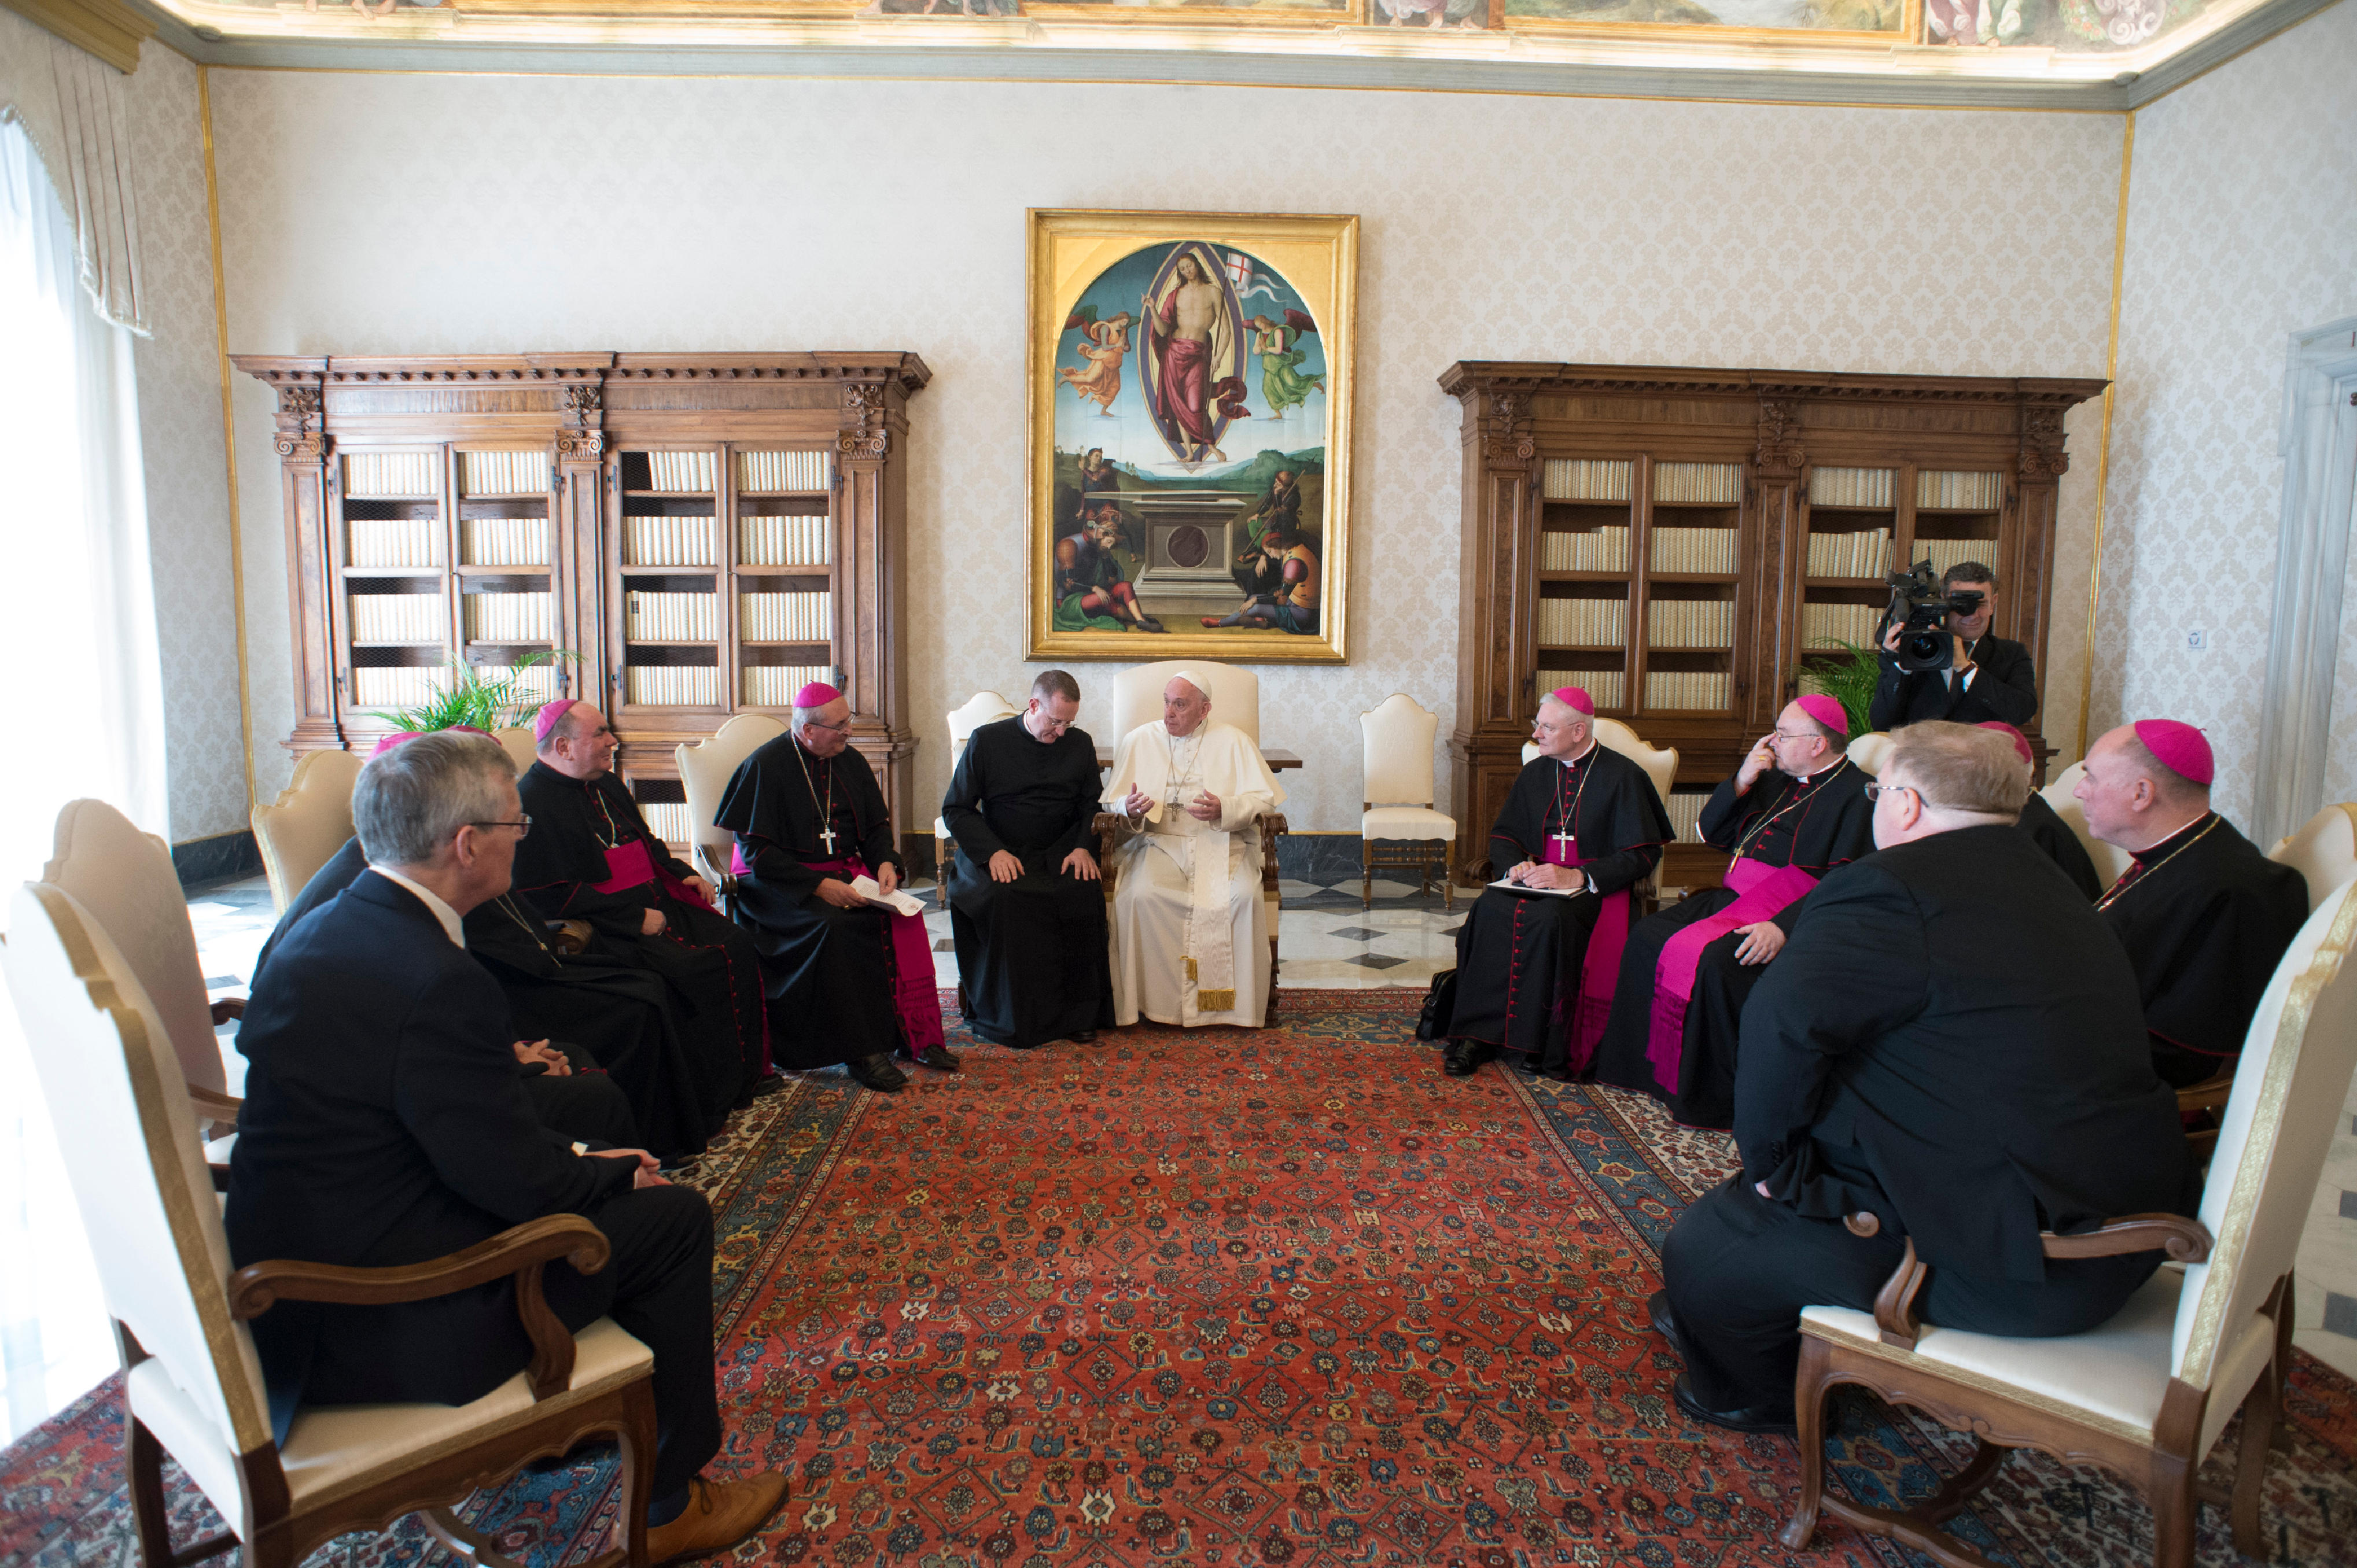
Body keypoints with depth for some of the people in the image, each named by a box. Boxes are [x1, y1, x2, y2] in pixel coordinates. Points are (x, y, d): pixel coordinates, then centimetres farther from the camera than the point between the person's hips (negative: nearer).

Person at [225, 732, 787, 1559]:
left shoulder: (321, 929, 3)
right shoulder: (438, 984, -28)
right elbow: (519, 1182, -21)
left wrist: (581, 1161, 8)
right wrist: (617, 1173, -1)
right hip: (371, 1331, -9)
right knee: (672, 1216, -1)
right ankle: (668, 1503, 18)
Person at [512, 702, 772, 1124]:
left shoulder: (605, 783, 16)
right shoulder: (534, 802, -14)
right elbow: (550, 896, -20)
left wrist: (683, 873, 11)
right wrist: (636, 919, -20)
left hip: (653, 902, 9)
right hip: (602, 927, -9)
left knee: (735, 946, -8)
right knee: (688, 973, -26)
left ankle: (747, 1072, 3)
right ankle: (704, 1100, -12)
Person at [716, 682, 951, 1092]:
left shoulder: (850, 762, 9)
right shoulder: (766, 767, -9)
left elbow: (877, 825, 17)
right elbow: (755, 850, -14)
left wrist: (885, 862, -7)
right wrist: (819, 885, -23)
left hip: (847, 872, 5)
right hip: (782, 882, -5)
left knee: (904, 917, -22)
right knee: (838, 925, -35)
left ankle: (915, 1034, -17)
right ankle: (860, 1050, -27)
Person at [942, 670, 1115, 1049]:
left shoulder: (1080, 744, 11)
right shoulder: (986, 741, 2)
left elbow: (1091, 807, 16)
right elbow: (955, 809, 2)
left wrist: (1083, 847, -6)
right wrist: (994, 851, -14)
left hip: (1059, 853, 2)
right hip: (998, 853, -2)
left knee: (1085, 891, -30)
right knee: (1002, 897, -34)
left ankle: (1077, 1012, -19)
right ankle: (1012, 1017, -21)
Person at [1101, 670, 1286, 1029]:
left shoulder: (1233, 741, 9)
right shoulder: (1138, 741, 12)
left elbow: (1264, 797, 2)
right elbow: (1115, 801, 9)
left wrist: (1224, 810, -16)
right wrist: (1130, 809, -15)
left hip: (1221, 843, 0)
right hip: (1158, 842, 1)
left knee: (1244, 896, -30)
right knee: (1141, 895, -31)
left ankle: (1239, 1002, -15)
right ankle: (1163, 1000, -19)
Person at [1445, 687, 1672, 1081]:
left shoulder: (1623, 777, -3)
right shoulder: (1535, 773, 13)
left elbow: (1641, 855, -10)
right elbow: (1502, 837, 17)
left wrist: (1577, 877, -21)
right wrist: (1517, 864, -7)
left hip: (1595, 888, -4)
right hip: (1537, 881, 5)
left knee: (1548, 918, -36)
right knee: (1488, 910, -28)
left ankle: (1541, 1044, -24)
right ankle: (1476, 1036, -26)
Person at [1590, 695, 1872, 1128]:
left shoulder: (1856, 795, -8)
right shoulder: (1776, 778, 18)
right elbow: (1712, 833, 19)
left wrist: (1783, 926, -30)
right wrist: (1742, 781, 3)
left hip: (1789, 911, -8)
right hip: (1735, 897, 8)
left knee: (1711, 959, -31)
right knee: (1647, 935, -8)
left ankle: (1715, 1098, -16)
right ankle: (1644, 1063, 1)